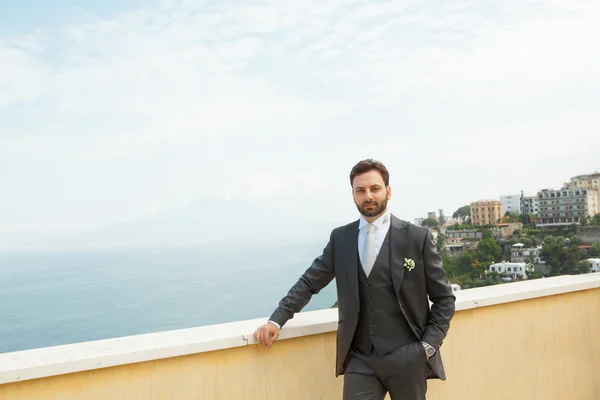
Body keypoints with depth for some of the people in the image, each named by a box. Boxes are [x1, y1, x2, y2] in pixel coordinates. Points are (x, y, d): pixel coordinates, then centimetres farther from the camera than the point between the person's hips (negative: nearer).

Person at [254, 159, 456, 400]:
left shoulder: (417, 237, -4)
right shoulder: (340, 238, 3)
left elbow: (444, 298, 1)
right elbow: (309, 282, 6)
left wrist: (429, 346, -8)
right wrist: (276, 320, -5)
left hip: (407, 358, -1)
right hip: (360, 359, 1)